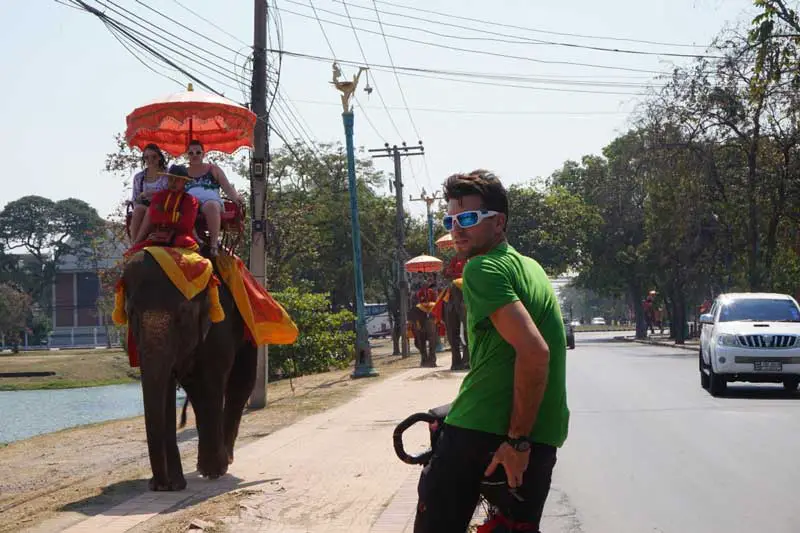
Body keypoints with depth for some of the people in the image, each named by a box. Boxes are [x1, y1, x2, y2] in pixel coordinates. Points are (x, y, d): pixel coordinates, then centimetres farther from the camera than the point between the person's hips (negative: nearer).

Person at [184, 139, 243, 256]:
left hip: (210, 200, -1)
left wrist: (236, 198, -4)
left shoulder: (213, 170, 24)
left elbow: (228, 188, 17)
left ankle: (213, 244, -44)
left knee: (211, 206, -40)